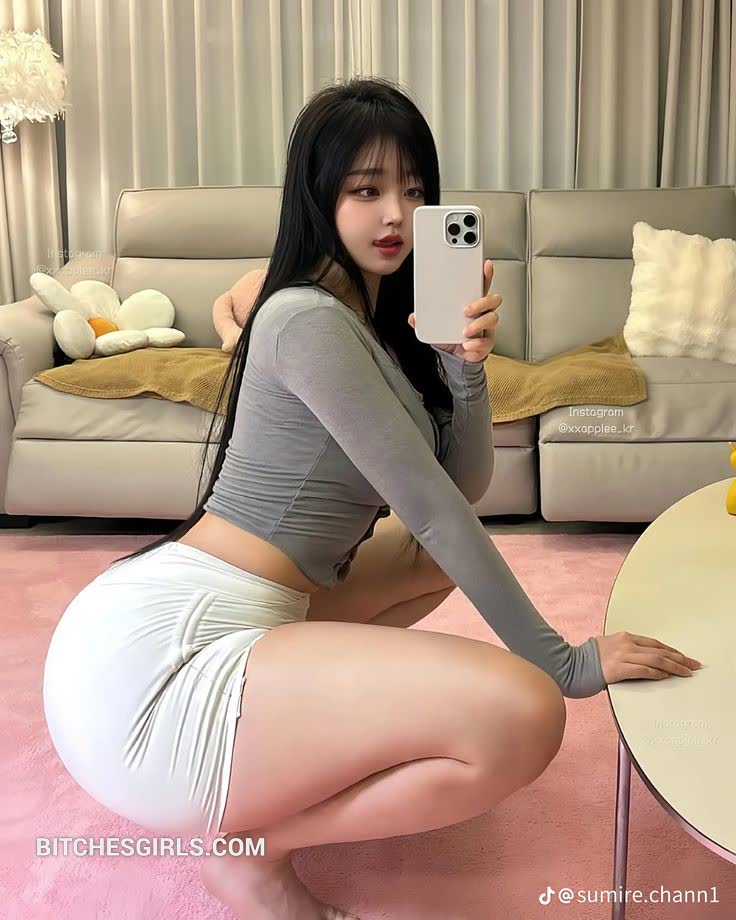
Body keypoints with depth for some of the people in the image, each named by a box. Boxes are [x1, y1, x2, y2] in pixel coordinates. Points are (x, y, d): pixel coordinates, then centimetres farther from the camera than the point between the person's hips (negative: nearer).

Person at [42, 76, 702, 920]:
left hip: (224, 616, 10)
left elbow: (465, 487, 8)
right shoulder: (309, 319, -13)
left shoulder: (381, 324, 16)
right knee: (521, 713, -26)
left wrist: (466, 364, -8)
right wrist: (562, 662, -10)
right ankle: (250, 848, -4)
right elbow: (432, 505, -16)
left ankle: (286, 725, 17)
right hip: (152, 660, -10)